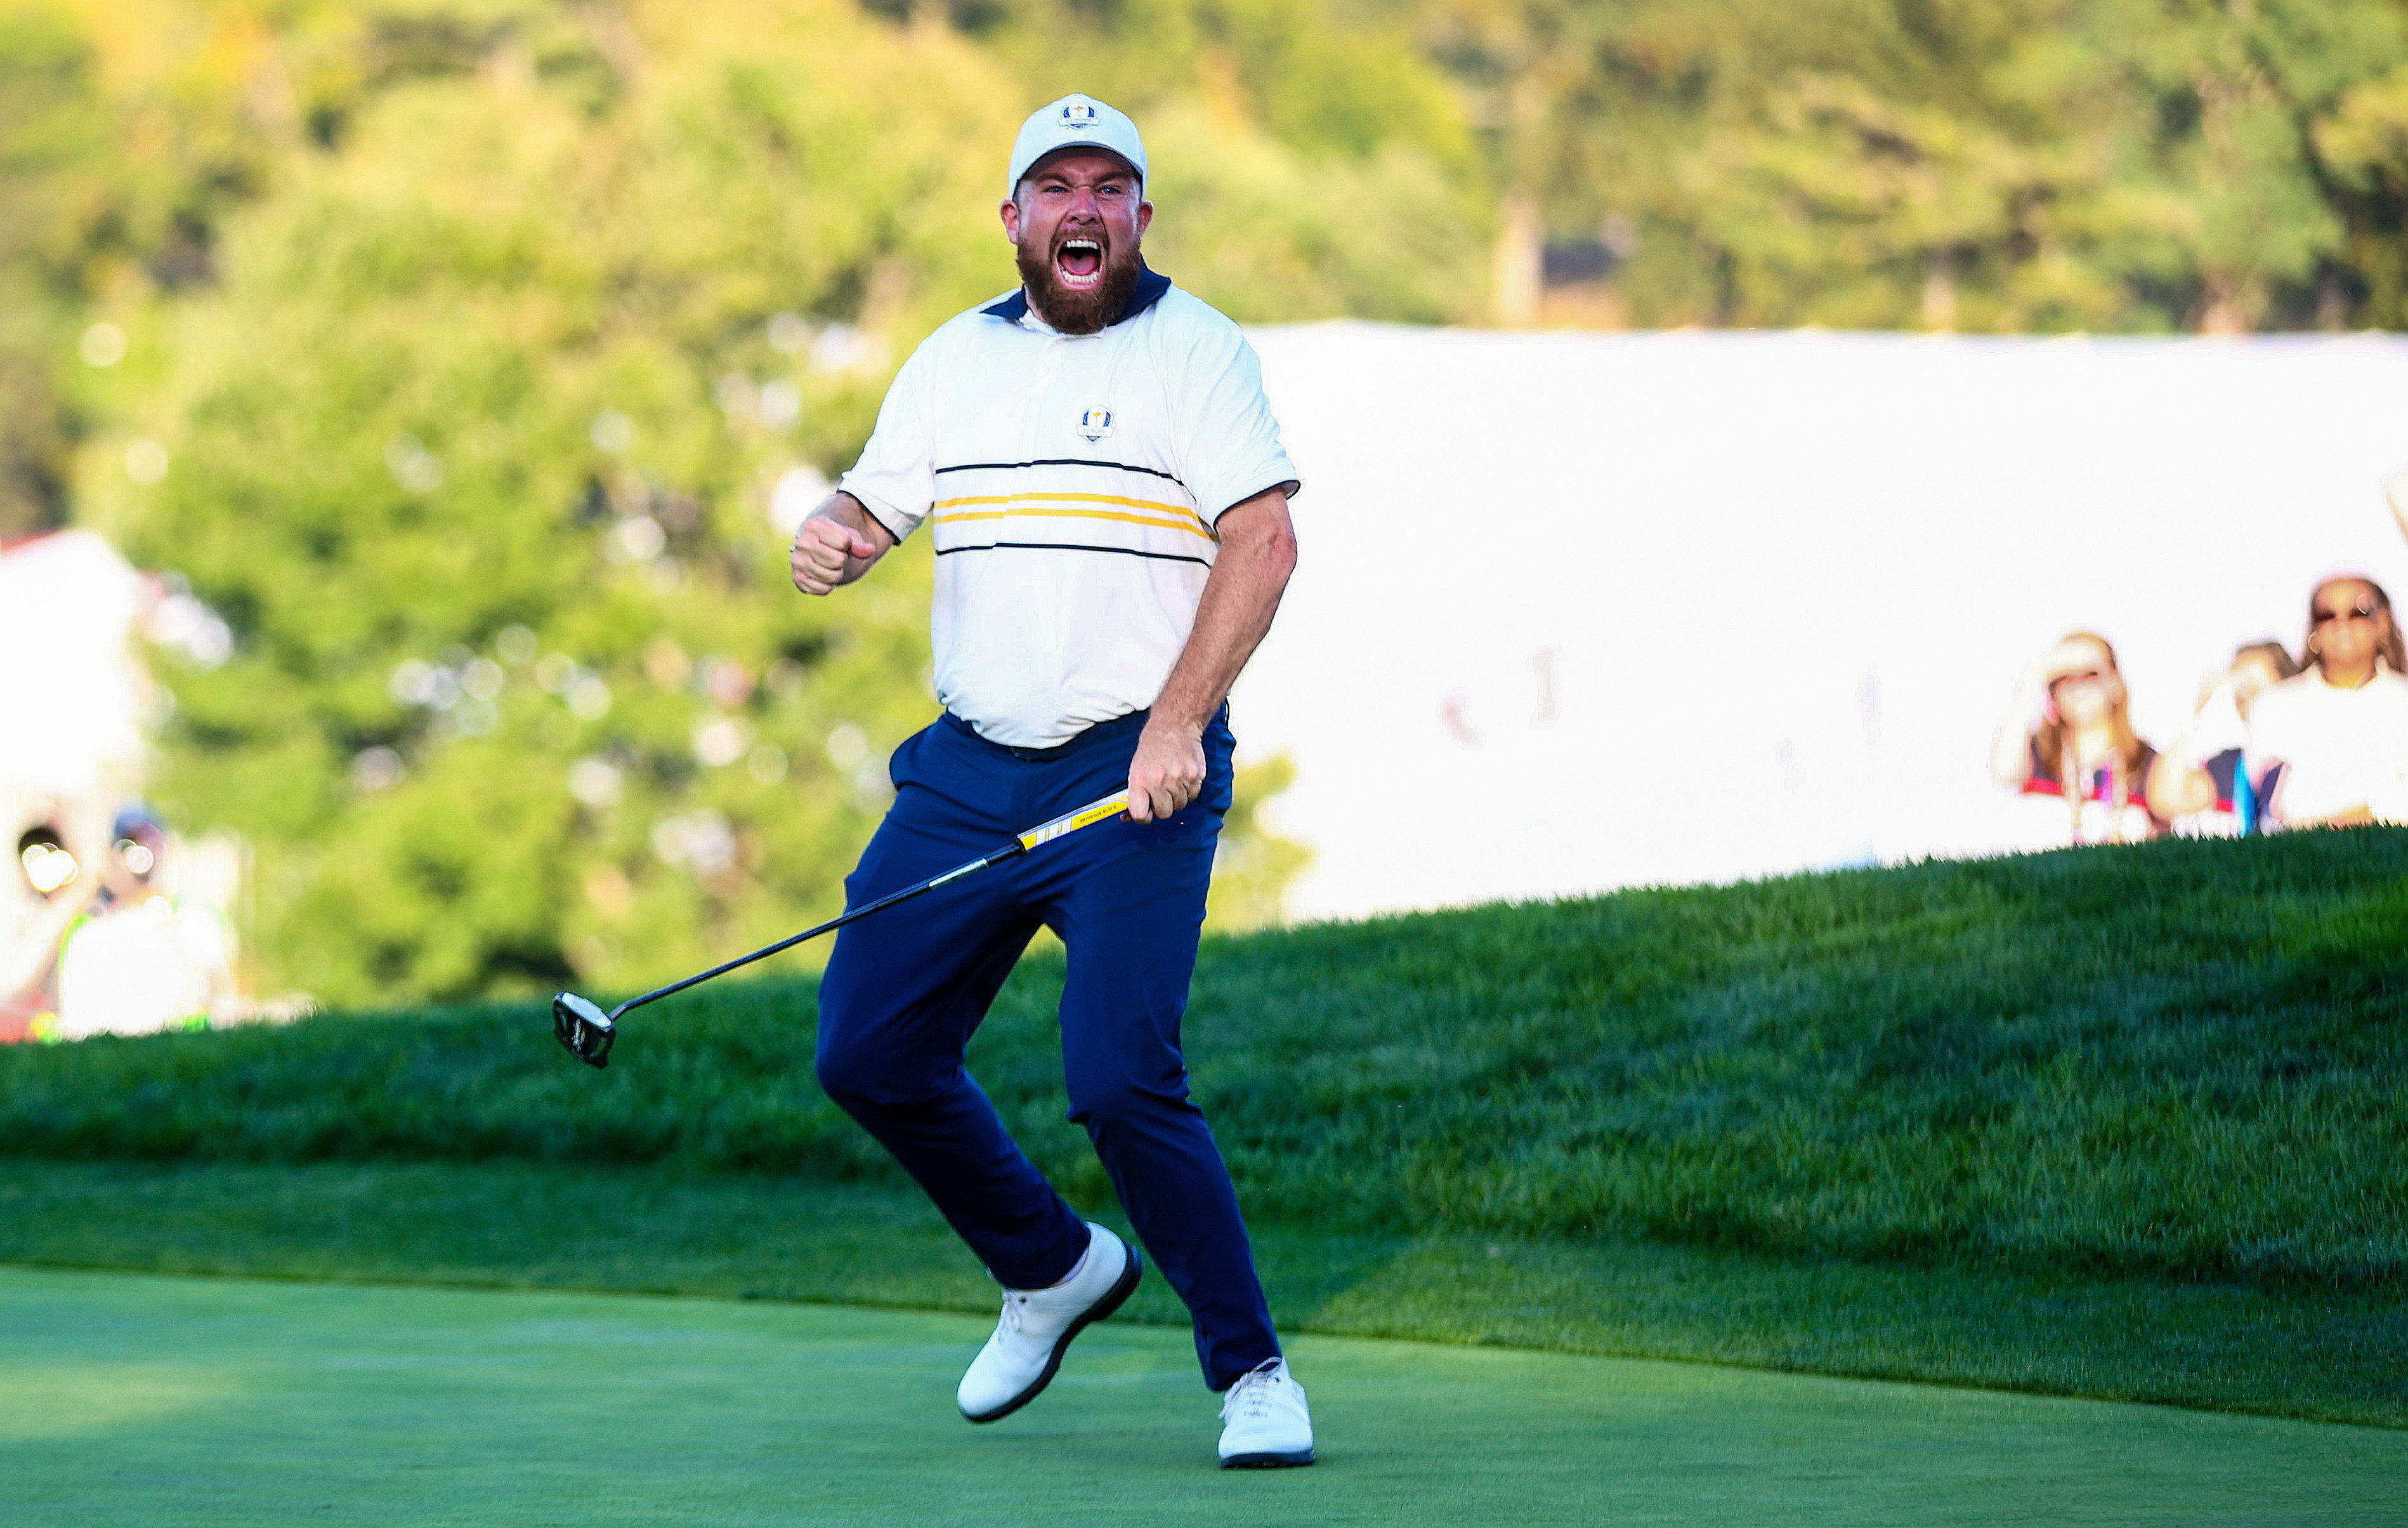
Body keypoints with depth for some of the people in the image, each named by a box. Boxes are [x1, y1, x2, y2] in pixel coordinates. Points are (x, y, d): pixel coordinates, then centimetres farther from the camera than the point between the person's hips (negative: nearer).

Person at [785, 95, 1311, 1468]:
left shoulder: (1198, 352, -3)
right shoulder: (954, 361, 13)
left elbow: (1263, 539, -12)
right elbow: (874, 505, 16)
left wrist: (1179, 720, -22)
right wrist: (834, 538, -10)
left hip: (1140, 779, -6)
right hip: (968, 772, 6)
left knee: (1121, 1078, -18)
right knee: (870, 1053, 4)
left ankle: (1251, 1370, -6)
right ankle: (1052, 1269, 26)